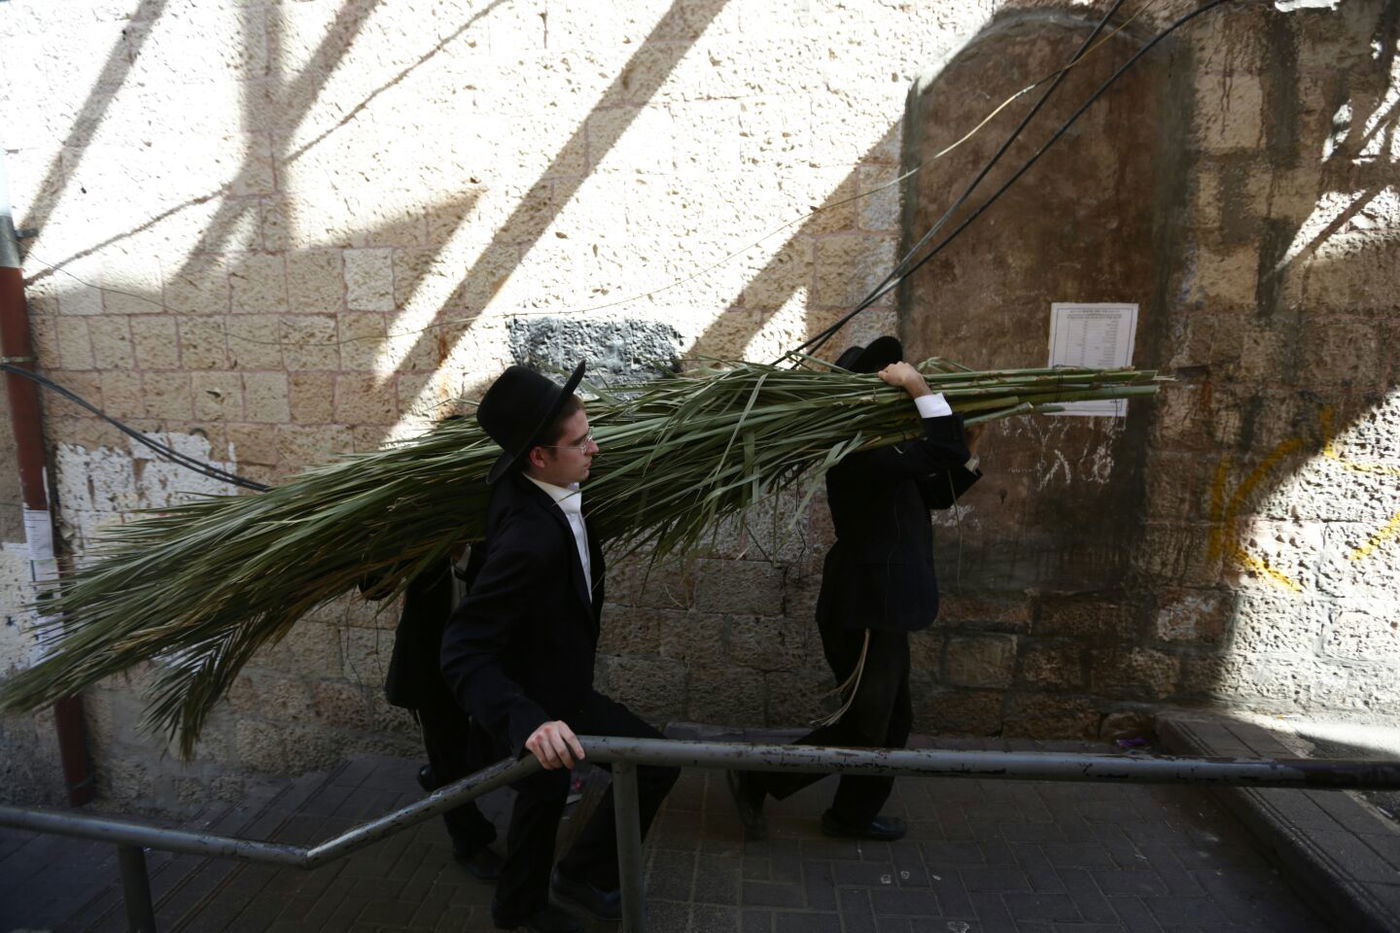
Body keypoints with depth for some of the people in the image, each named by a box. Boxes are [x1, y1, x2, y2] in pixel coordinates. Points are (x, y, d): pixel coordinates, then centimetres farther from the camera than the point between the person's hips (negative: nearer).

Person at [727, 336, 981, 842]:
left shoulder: (875, 453, 11)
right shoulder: (859, 455, -21)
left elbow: (937, 493, 15)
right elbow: (940, 455, -31)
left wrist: (967, 454, 3)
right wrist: (919, 387, -26)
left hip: (877, 608, 10)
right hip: (865, 610, -10)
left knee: (890, 720, 20)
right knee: (862, 724, 3)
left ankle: (854, 814, 35)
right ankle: (756, 779, 14)